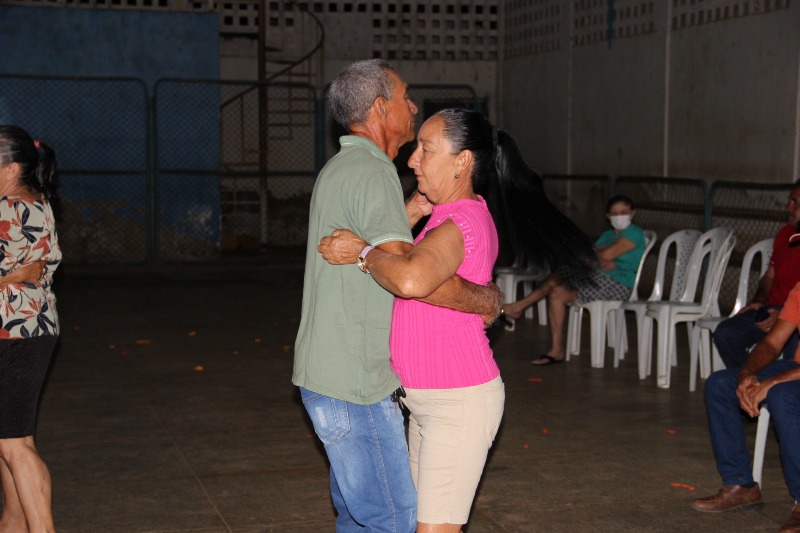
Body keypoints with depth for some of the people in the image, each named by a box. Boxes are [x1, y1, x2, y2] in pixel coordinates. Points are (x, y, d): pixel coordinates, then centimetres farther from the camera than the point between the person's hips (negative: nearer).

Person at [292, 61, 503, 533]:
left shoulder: (341, 168, 16)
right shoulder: (372, 172, -16)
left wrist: (414, 210, 12)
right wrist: (487, 299, -15)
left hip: (328, 373, 10)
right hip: (356, 384, -10)